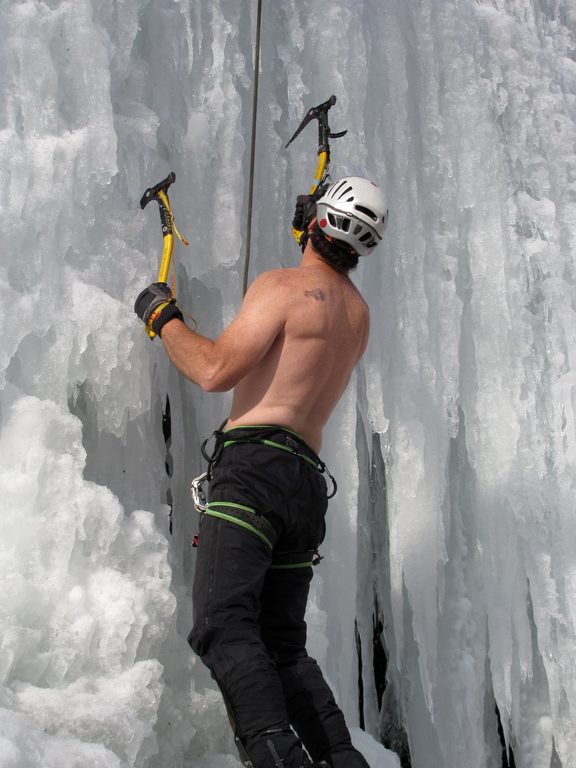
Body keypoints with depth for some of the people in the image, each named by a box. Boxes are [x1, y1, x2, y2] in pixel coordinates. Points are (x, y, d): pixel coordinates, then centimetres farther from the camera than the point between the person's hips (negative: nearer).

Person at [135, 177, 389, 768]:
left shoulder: (284, 286, -2)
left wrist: (163, 316, 6)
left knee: (221, 622, -20)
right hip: (308, 482, 8)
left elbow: (216, 370, -12)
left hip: (254, 462, -8)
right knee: (282, 648, 7)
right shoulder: (358, 314, 21)